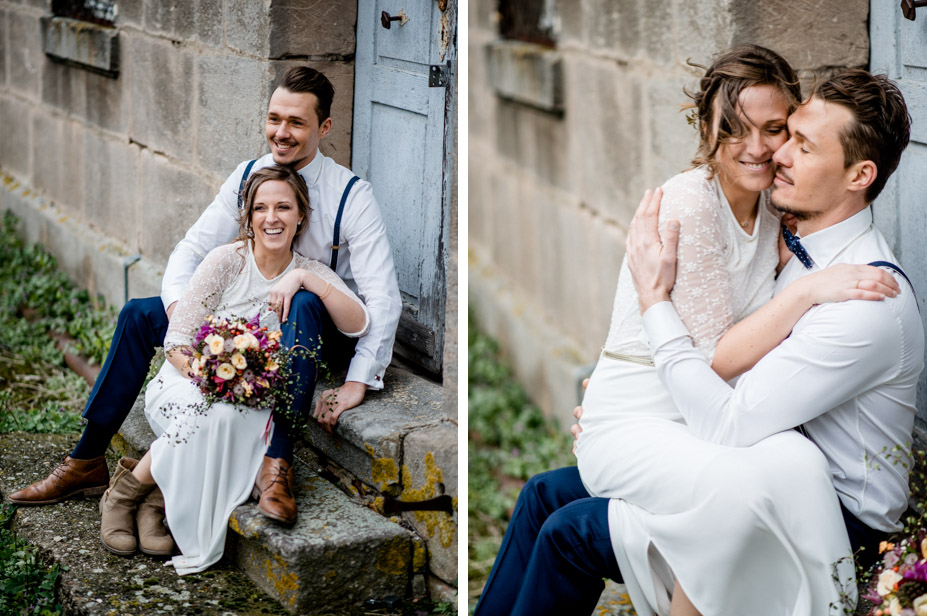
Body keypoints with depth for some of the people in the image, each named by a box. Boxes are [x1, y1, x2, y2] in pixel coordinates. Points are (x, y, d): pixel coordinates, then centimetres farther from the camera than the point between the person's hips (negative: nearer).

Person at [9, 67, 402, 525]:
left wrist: (357, 384, -31)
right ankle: (87, 462, 2)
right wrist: (180, 312, -22)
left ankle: (276, 463, -43)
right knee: (139, 315, -5)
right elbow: (192, 249, 0)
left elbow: (383, 298, -21)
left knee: (302, 302, -40)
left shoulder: (352, 196, -17)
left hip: (317, 332, -5)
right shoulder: (247, 177, -2)